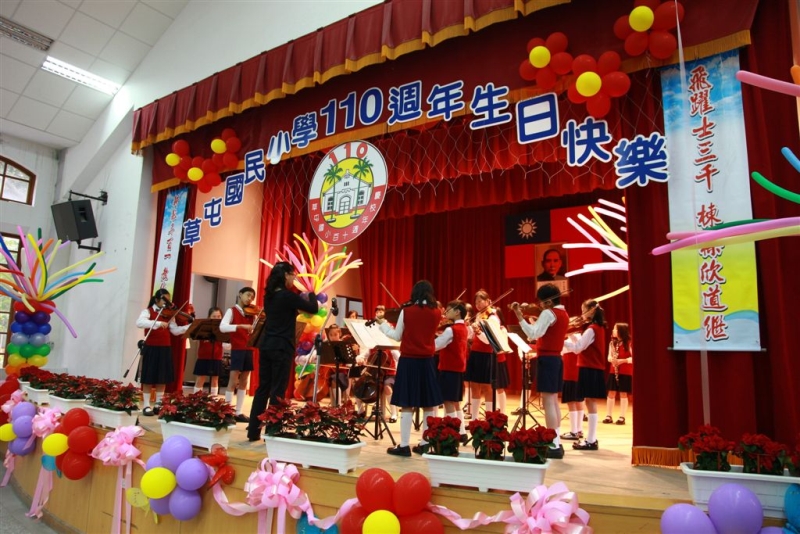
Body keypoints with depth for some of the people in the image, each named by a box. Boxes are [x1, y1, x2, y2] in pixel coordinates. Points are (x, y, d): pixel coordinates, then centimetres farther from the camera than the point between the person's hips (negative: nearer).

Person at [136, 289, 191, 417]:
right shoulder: (148, 311, -3)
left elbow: (175, 330, 1)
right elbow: (139, 323, -23)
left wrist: (190, 326, -13)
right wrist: (157, 323, -35)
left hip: (165, 349, 5)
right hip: (151, 348, -4)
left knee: (162, 378, 9)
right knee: (149, 378, 1)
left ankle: (159, 405, 19)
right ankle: (146, 406, 10)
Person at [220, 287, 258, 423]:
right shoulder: (232, 311, -2)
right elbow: (222, 327, -19)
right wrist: (241, 326, -29)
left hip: (249, 350, 5)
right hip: (237, 349, -5)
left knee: (243, 382, 8)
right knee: (233, 382, -6)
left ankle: (238, 412, 14)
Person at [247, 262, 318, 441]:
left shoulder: (269, 296, 10)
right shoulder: (288, 296, -13)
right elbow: (314, 309, -8)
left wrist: (301, 298, 18)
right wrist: (311, 293, 10)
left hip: (266, 346, 8)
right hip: (281, 347, -8)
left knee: (263, 388, 12)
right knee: (278, 390, -1)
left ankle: (253, 432, 17)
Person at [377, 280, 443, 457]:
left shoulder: (406, 311, -6)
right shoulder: (435, 313, 2)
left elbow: (397, 336, 2)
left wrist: (383, 324, 16)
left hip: (408, 360, -3)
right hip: (427, 361, 3)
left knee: (407, 404, 0)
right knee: (428, 404, 10)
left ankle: (404, 445, 2)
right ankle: (426, 443, 17)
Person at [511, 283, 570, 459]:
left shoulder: (549, 313, -14)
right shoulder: (564, 314, 14)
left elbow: (533, 334, -25)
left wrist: (519, 316, -27)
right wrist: (535, 321, 15)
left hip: (547, 359, -10)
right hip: (556, 358, 10)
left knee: (548, 401, -8)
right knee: (554, 401, 13)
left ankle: (554, 446, -8)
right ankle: (557, 443, 16)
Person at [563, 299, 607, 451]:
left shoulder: (591, 329, -15)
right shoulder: (598, 327, 14)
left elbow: (577, 348, -20)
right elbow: (581, 345, 16)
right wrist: (572, 335, 7)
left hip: (590, 370, -9)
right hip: (595, 369, 9)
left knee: (590, 404, -5)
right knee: (590, 403, 12)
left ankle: (591, 441, -1)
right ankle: (591, 439, 18)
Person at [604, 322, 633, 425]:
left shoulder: (629, 343, -9)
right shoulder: (612, 343, 8)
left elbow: (633, 358, -13)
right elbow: (609, 357, 9)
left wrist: (622, 361, -23)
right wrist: (611, 359, -14)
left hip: (625, 372, -5)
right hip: (614, 371, 5)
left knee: (623, 394, 0)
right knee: (611, 393, 4)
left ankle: (622, 417, 8)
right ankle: (608, 416, 11)